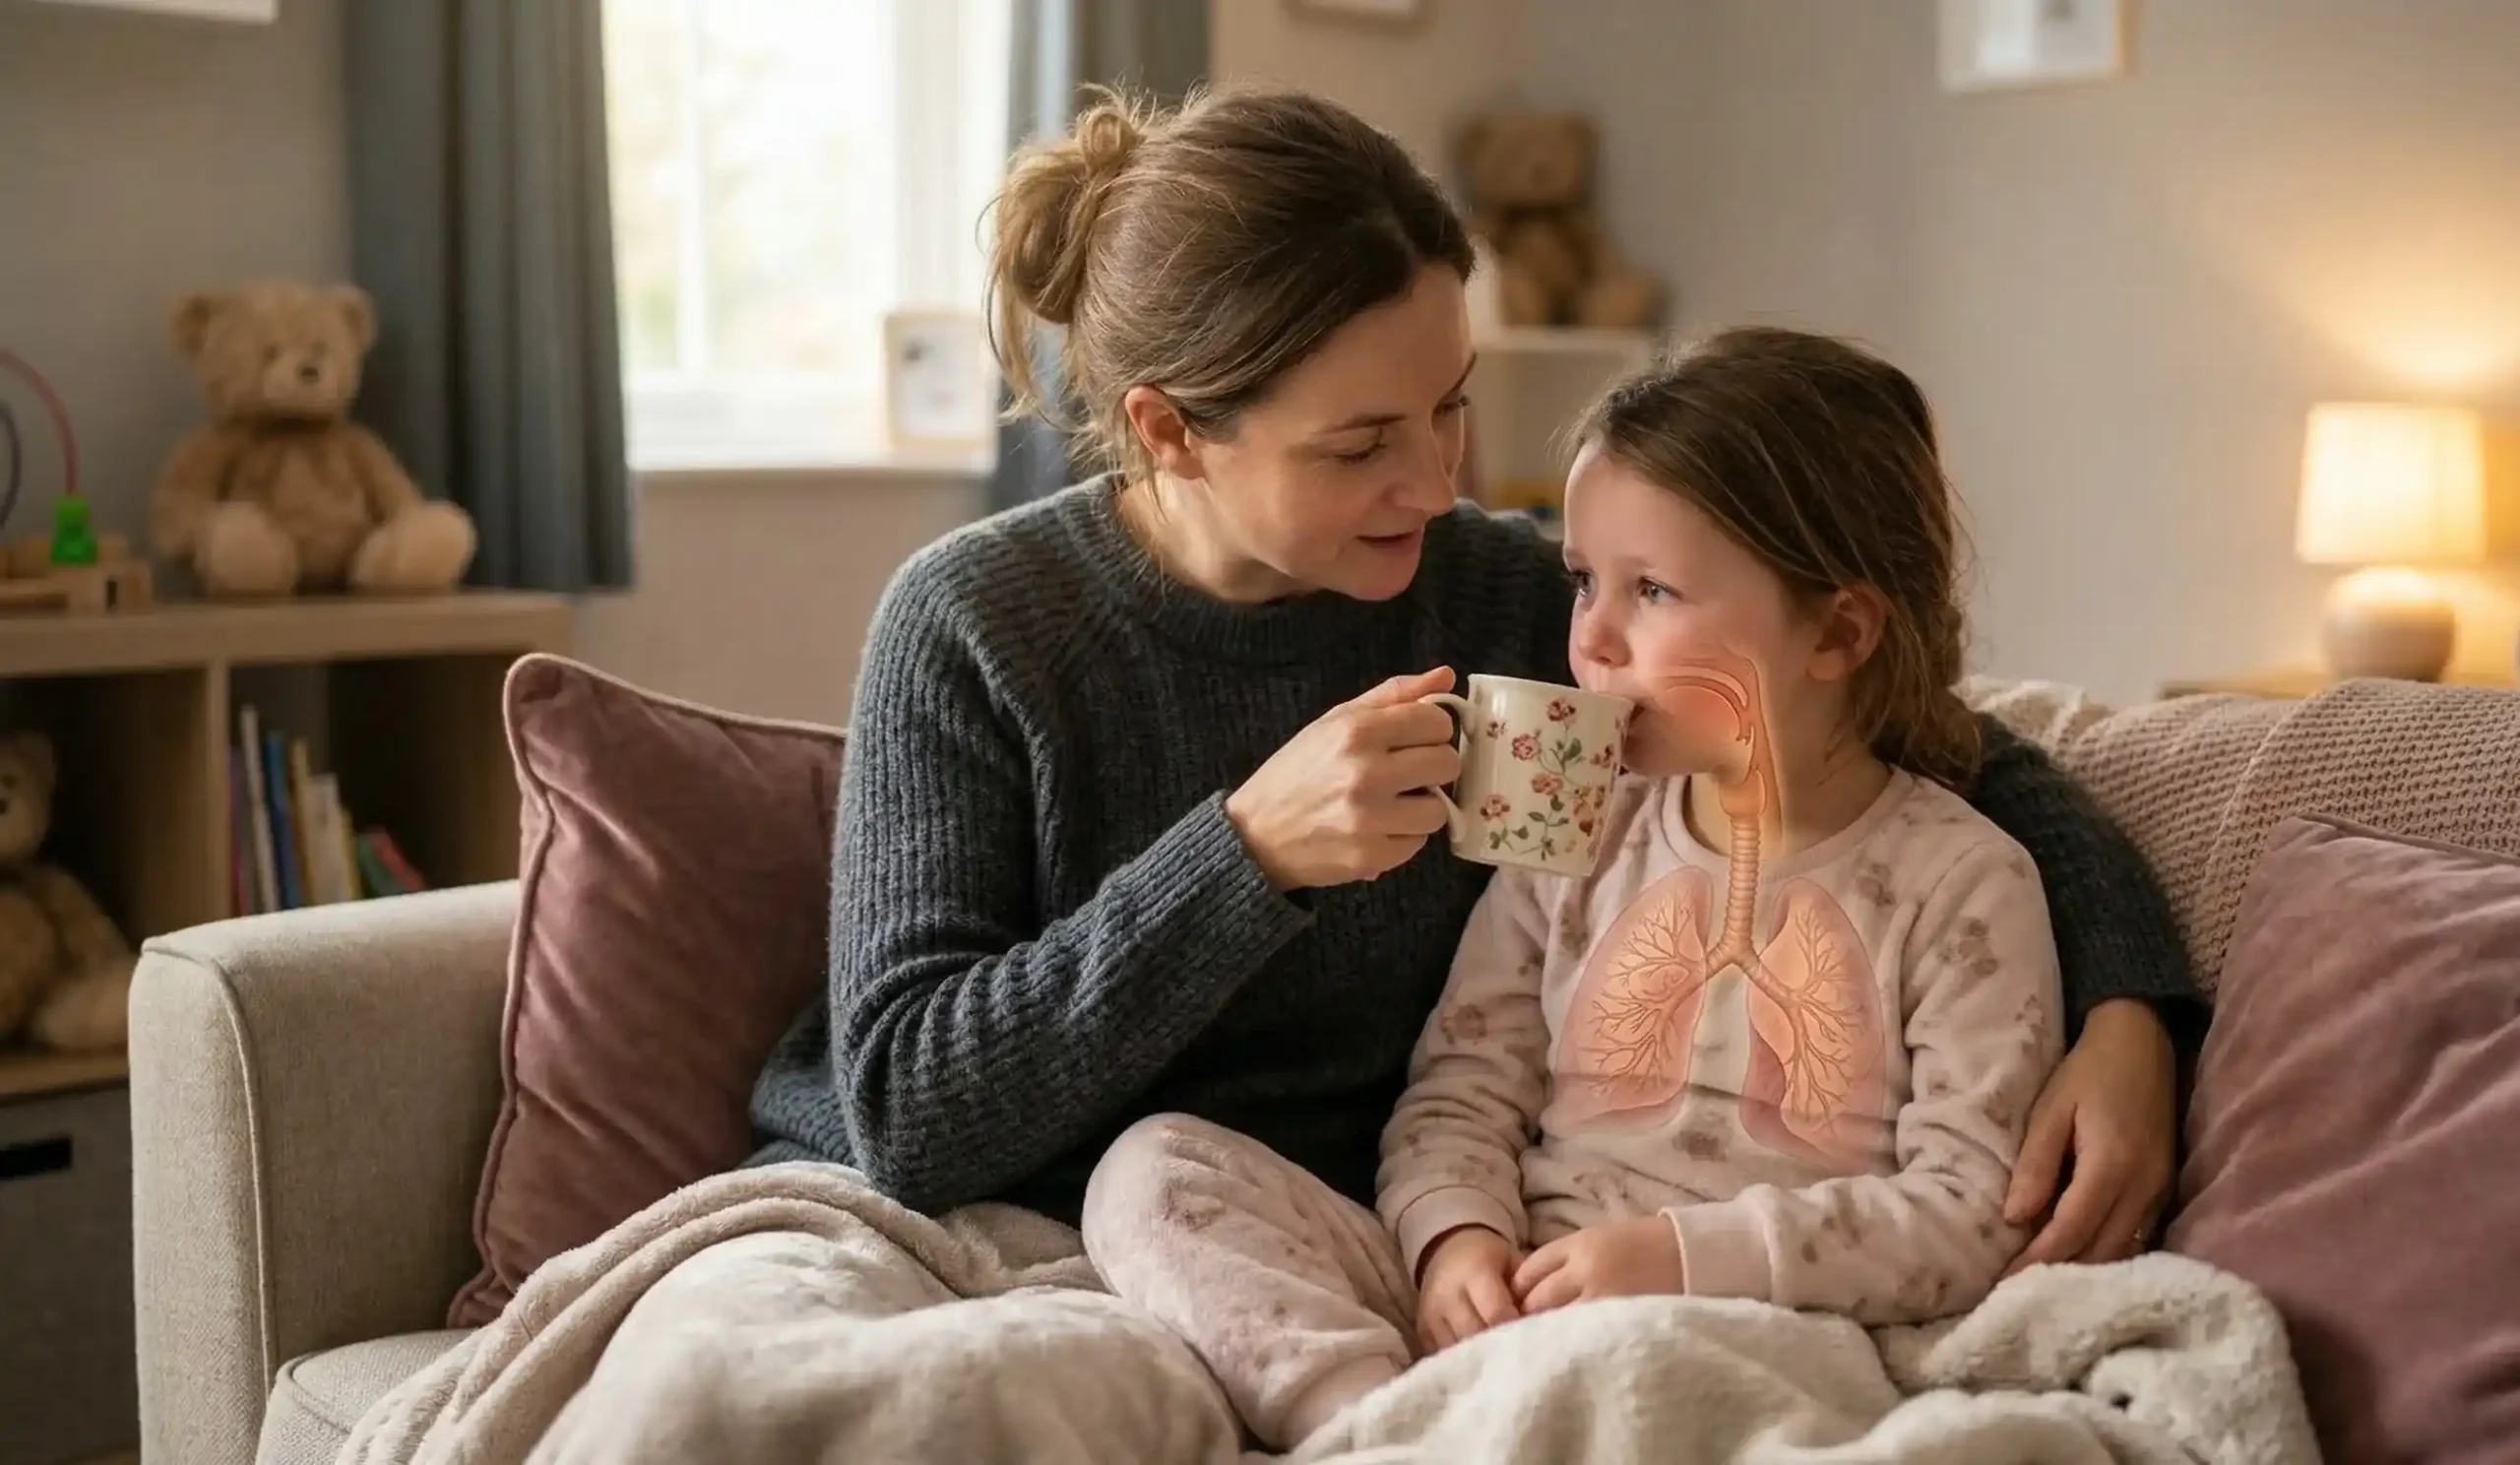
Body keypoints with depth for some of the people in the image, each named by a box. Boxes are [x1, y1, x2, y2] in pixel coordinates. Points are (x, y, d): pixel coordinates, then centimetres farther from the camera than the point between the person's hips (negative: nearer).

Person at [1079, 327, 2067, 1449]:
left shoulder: (1959, 883, 0)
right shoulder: (1580, 836, 14)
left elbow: (1970, 1211, -6)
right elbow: (1460, 1092, 11)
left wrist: (1691, 1254, -18)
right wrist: (1456, 1238, -12)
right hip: (1505, 1302, 5)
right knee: (1156, 1164, -14)